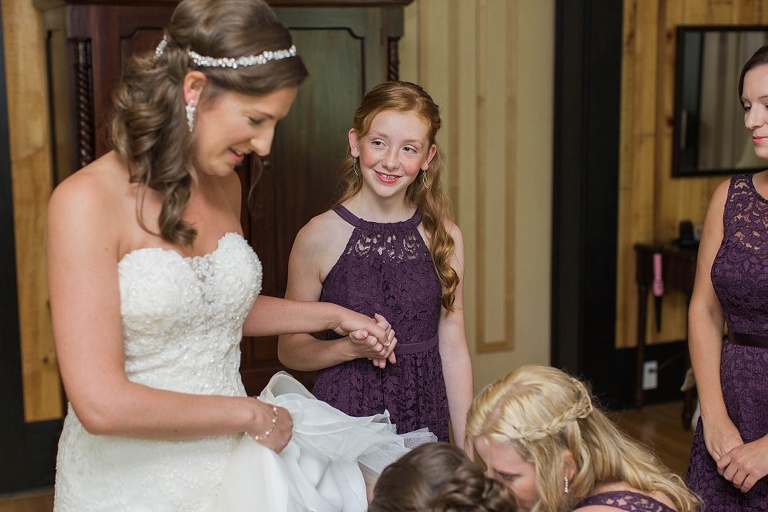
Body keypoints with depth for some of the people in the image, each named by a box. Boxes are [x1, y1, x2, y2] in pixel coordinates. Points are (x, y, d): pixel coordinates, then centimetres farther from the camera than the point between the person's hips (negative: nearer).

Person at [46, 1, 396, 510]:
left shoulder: (225, 186, 3)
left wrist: (334, 315, 16)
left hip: (228, 467, 6)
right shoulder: (87, 200, -19)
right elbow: (102, 405, -24)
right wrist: (249, 413, -14)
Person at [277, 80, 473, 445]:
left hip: (425, 420, 2)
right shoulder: (319, 236, -7)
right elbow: (289, 349, -1)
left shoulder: (444, 236, 1)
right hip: (344, 418, -2)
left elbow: (453, 349, 4)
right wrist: (352, 347, -18)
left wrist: (468, 450, 3)